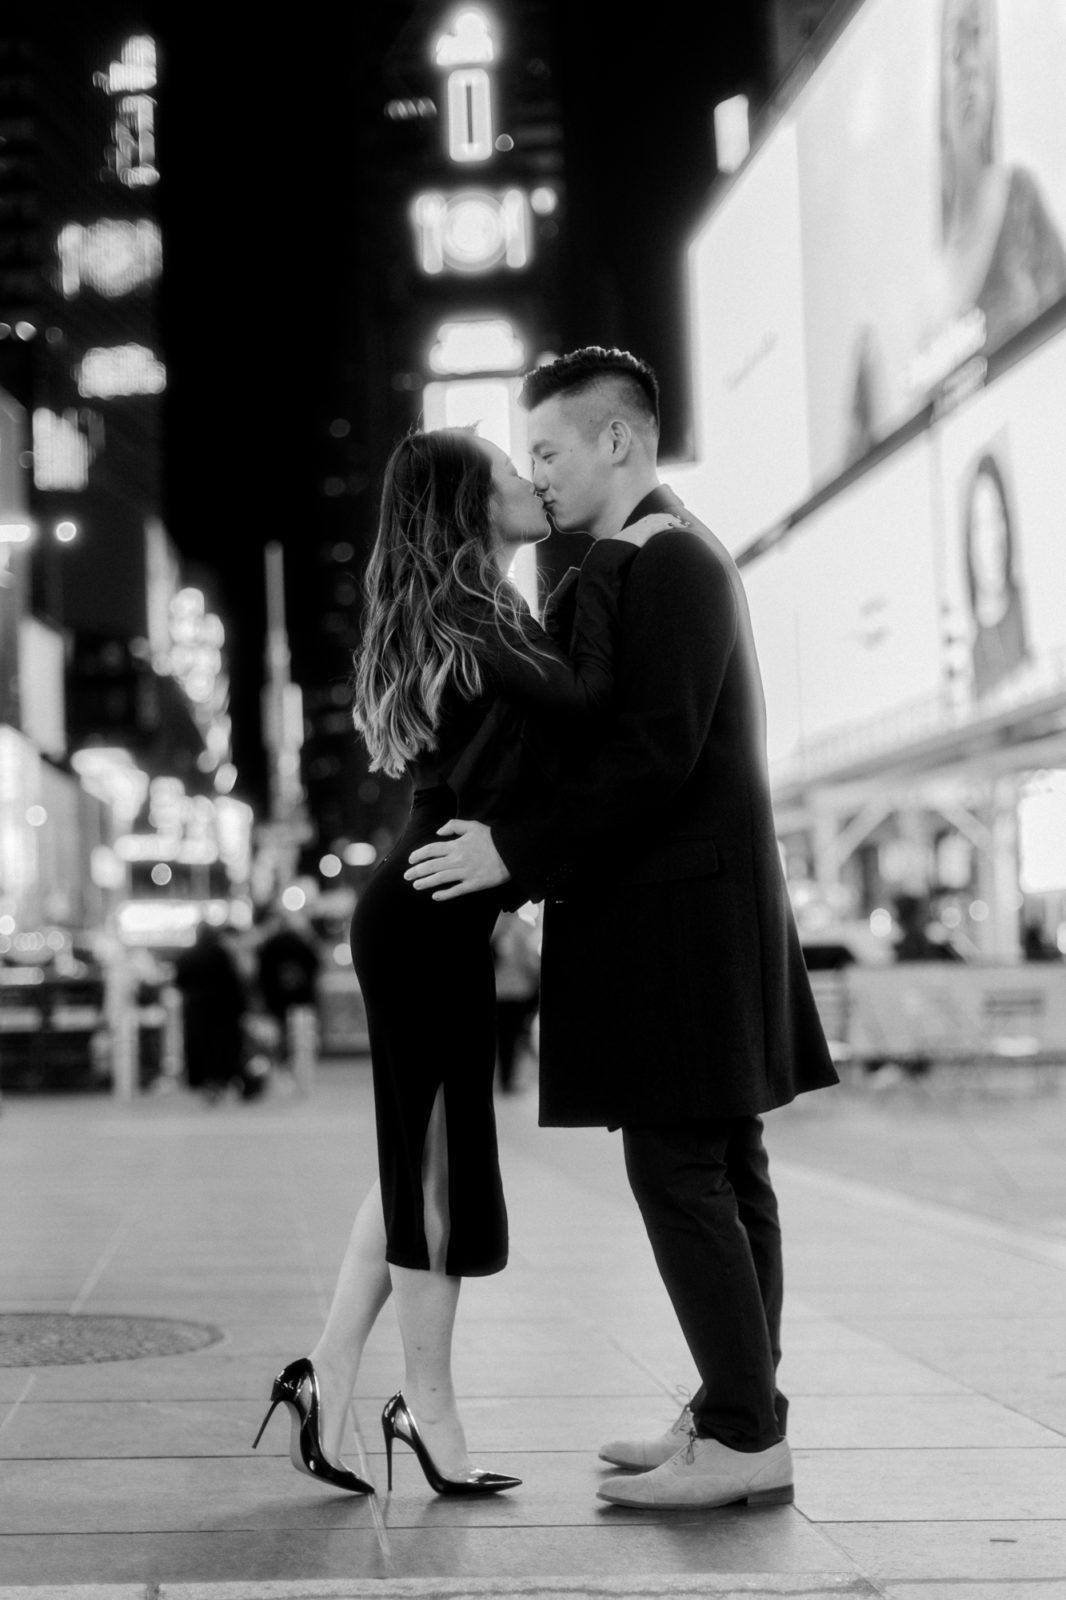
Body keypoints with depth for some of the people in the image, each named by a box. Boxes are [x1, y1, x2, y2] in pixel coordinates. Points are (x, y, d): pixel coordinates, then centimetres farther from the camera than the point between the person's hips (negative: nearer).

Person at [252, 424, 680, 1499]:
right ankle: (428, 1407, 9)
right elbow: (580, 693, -26)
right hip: (428, 921, -10)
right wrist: (614, 558, -17)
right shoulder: (465, 622, -15)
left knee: (420, 1159, 13)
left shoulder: (472, 616, 16)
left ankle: (329, 1378, 17)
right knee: (438, 1160, -1)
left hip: (425, 916, 10)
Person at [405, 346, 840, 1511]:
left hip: (678, 918, -10)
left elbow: (652, 751, -22)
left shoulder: (670, 562, -13)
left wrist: (517, 853, -19)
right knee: (722, 1173, 11)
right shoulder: (669, 561, 19)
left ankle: (746, 1438, -5)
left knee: (679, 1174, -9)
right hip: (692, 910, 10)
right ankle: (735, 1415, 17)